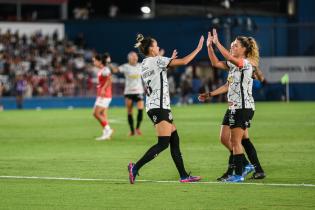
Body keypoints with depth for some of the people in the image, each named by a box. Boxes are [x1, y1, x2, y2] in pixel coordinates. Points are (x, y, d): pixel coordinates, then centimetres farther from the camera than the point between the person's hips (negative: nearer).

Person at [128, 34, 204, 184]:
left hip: (152, 106, 10)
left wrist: (170, 60, 31)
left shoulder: (144, 65, 16)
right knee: (163, 143, -14)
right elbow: (183, 61, -10)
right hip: (159, 106, -10)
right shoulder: (157, 60, -9)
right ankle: (135, 167, -21)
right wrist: (199, 48, 0)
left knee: (174, 140, 9)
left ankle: (183, 175, 8)